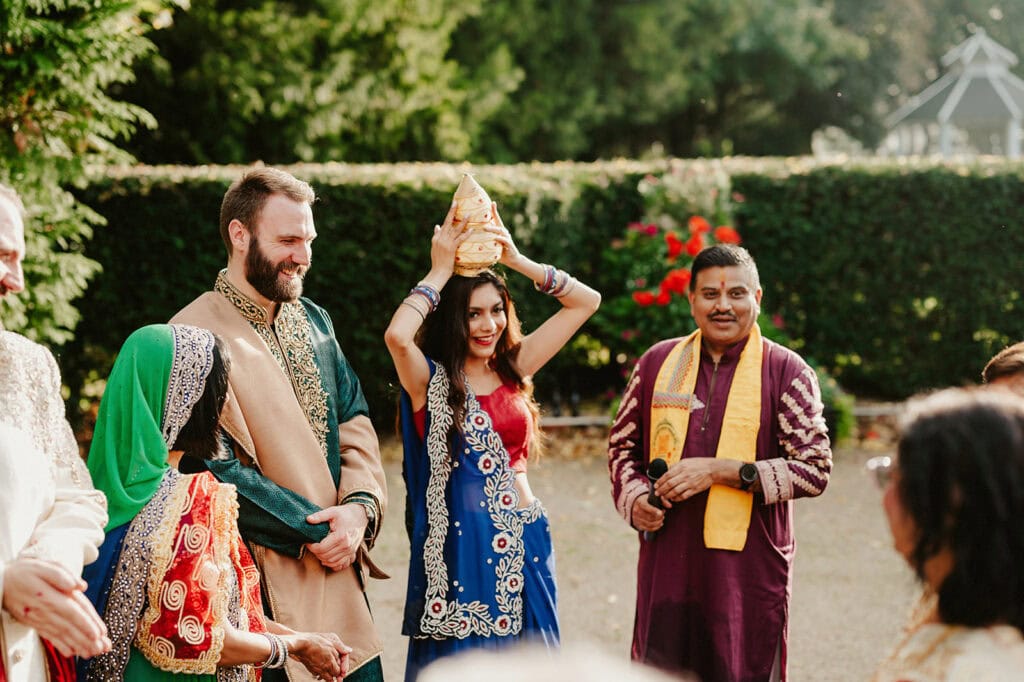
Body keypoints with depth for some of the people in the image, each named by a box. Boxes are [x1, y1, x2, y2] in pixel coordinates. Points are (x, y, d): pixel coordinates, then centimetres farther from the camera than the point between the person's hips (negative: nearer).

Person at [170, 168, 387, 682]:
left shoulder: (313, 320, 12)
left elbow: (354, 424, 11)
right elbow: (219, 471, -16)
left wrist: (361, 506, -8)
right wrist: (316, 531, -14)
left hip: (342, 577, 7)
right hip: (266, 590, -7)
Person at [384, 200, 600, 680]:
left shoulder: (513, 370, 8)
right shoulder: (429, 381, -5)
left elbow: (586, 302, 9)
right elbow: (397, 336, -29)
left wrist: (516, 260, 1)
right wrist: (440, 272, -16)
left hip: (524, 541, 5)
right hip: (461, 541, -5)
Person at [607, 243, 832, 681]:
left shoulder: (786, 372, -2)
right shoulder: (658, 362, 9)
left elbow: (815, 468, -8)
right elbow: (622, 444, 19)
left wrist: (721, 471, -16)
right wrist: (634, 498, -1)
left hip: (749, 567, -3)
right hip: (667, 564, 3)